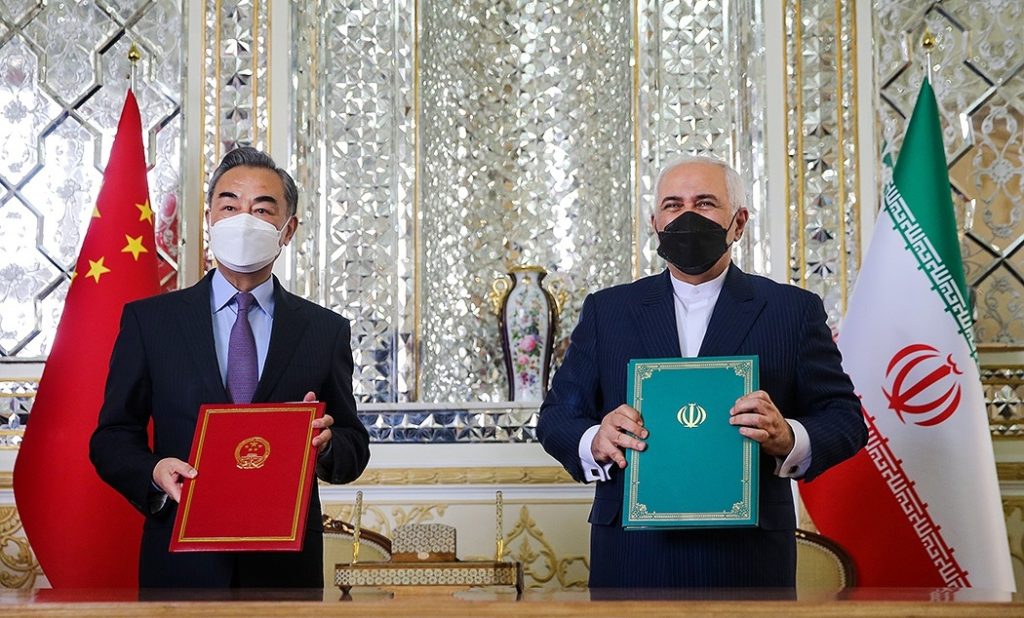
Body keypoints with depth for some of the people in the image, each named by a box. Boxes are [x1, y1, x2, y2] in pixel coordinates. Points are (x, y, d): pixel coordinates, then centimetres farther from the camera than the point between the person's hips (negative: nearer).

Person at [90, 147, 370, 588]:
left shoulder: (325, 331, 5)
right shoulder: (148, 320, 3)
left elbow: (354, 447, 7)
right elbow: (113, 436, 3)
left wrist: (324, 446, -16)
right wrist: (153, 473, -17)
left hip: (286, 569, 1)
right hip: (182, 565, -1)